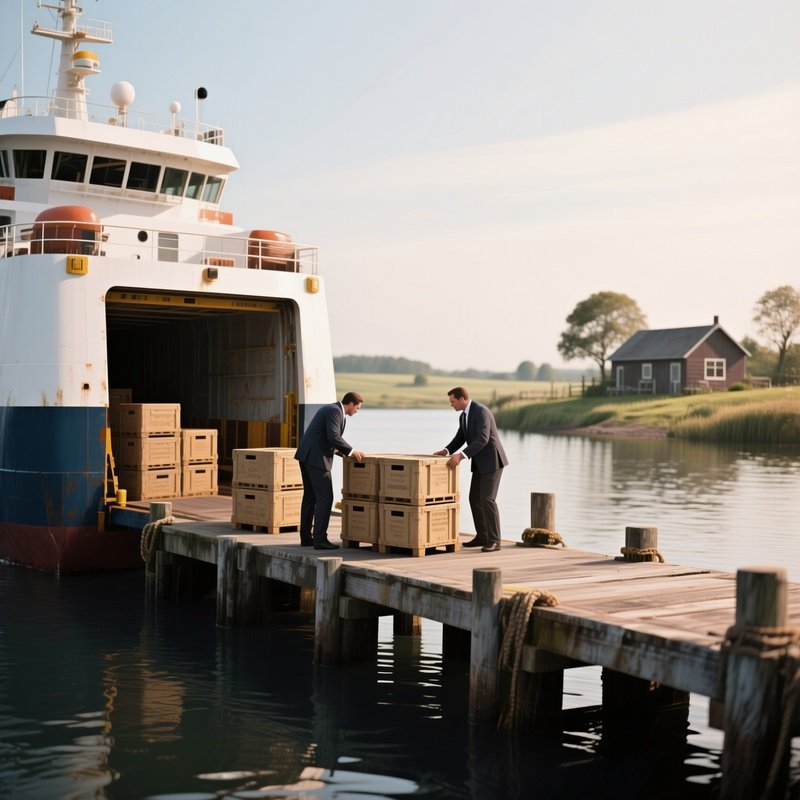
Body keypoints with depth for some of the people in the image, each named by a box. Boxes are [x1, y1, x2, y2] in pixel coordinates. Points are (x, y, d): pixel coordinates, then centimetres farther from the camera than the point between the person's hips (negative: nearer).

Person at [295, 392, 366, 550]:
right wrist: (351, 451, -13)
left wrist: (346, 452, 20)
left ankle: (306, 537, 18)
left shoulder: (332, 409, 19)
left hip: (306, 455, 11)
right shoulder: (335, 411, -11)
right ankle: (320, 539, -9)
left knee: (310, 497, 14)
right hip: (316, 458, -11)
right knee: (325, 498, -8)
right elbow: (334, 437, -22)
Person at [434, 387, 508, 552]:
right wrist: (446, 451, 0)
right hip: (481, 462, 10)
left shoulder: (481, 411, -21)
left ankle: (494, 540, -7)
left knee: (487, 500, -14)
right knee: (475, 499, 11)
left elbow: (482, 439, -30)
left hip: (492, 460, -10)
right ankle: (482, 537, 20)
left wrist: (461, 455, -35)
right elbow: (459, 439, 18)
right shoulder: (464, 416, 12)